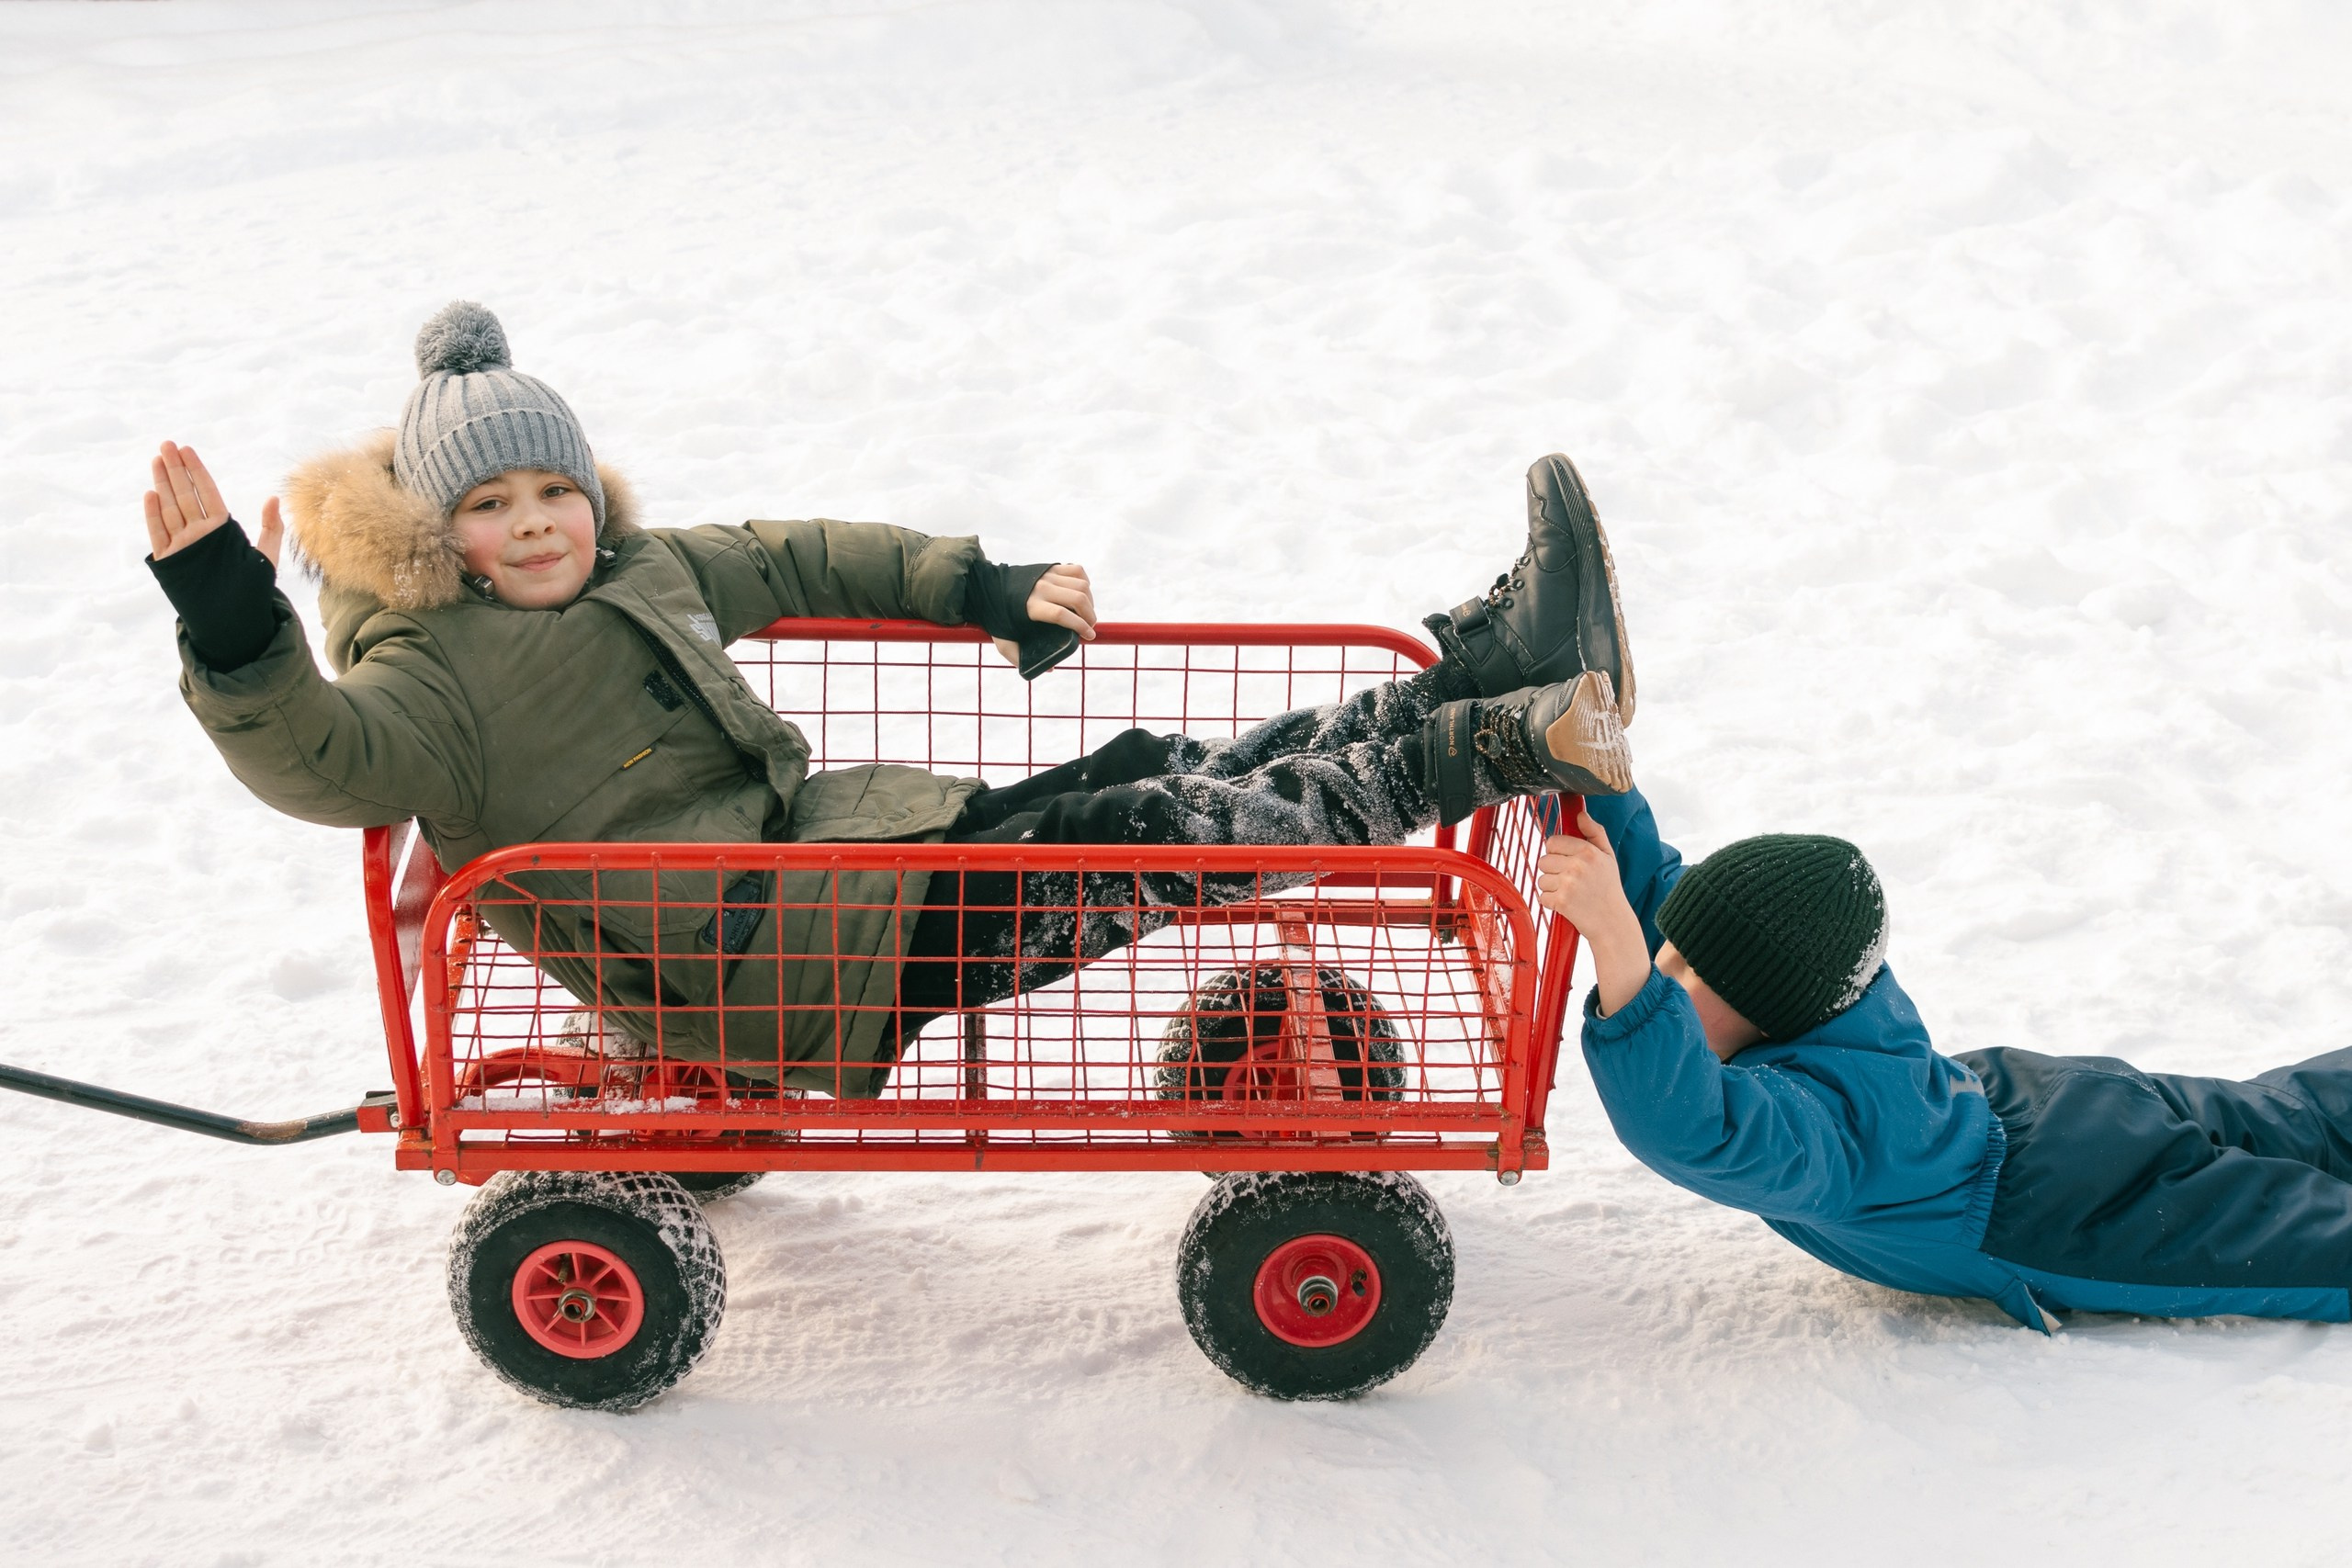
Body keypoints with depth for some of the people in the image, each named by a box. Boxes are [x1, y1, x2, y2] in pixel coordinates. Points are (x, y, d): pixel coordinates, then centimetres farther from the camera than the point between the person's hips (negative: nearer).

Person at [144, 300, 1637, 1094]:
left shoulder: (640, 573, 16)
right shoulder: (436, 674, -8)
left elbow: (804, 559, 27)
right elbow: (318, 752, -28)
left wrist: (991, 589, 21)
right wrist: (227, 611, -46)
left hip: (825, 848, 9)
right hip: (781, 965, -9)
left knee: (1157, 775, -1)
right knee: (1148, 844, -16)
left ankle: (1498, 660, -3)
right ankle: (1501, 742, -17)